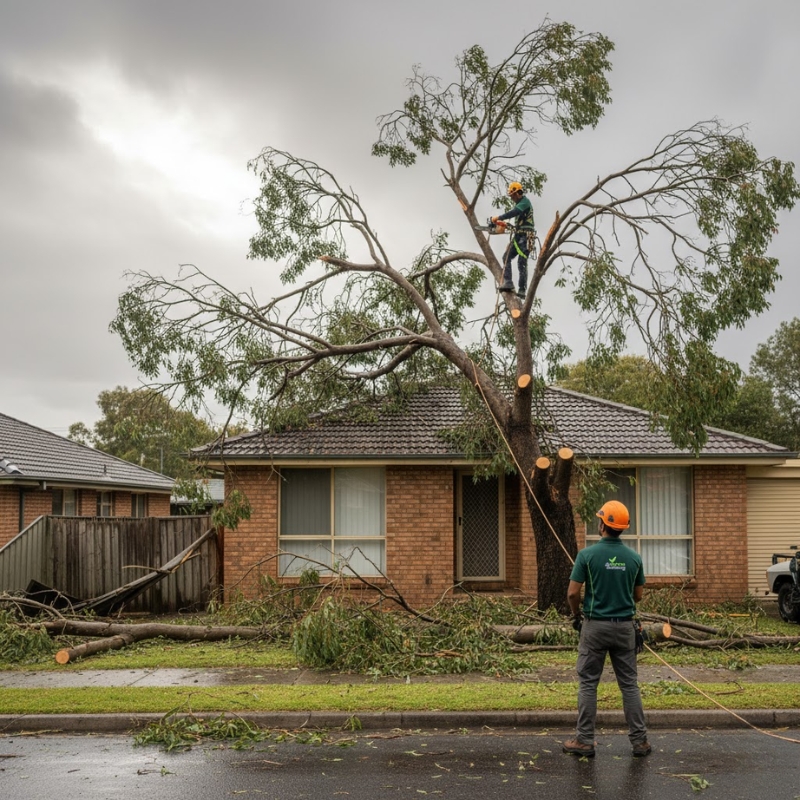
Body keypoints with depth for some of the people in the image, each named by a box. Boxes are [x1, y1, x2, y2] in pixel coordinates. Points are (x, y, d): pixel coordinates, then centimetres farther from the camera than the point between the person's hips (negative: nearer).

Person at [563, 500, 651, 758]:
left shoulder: (587, 554, -11)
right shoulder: (634, 557, 0)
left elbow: (573, 593, -10)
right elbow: (638, 596, 8)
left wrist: (577, 616, 8)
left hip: (595, 625, -3)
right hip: (625, 626, 3)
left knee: (588, 684, 5)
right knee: (629, 684, 9)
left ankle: (584, 741, 8)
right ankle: (639, 740, 11)